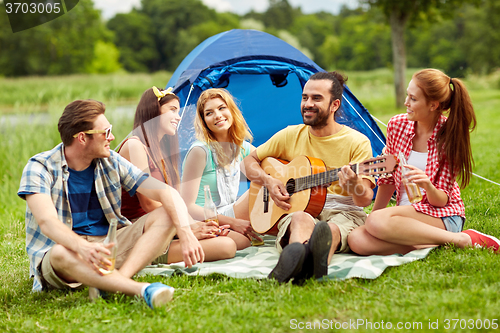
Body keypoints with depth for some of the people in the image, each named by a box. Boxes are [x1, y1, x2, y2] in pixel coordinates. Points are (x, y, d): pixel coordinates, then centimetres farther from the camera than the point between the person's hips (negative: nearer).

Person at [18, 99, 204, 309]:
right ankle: (142, 289, -49)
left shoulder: (110, 163, 3)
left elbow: (166, 192, -5)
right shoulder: (40, 167, -9)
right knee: (60, 254, -40)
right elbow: (47, 221, -26)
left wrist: (185, 233, -24)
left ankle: (116, 280, -35)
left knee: (168, 215, -15)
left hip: (110, 245, 4)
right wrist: (83, 248, -47)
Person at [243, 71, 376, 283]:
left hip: (342, 212, -1)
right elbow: (250, 162, 23)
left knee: (331, 229, -40)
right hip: (298, 209, 1)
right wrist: (269, 182, 1)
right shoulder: (290, 135, 13)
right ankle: (295, 255, -75)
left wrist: (354, 184, -30)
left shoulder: (357, 142, 3)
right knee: (302, 220, -38)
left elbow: (365, 200, -4)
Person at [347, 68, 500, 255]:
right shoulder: (397, 125, 1)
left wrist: (427, 185, -32)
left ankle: (463, 239, -23)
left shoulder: (449, 136, -10)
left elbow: (442, 200, -10)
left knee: (377, 221, -34)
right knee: (356, 240, -25)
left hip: (443, 217, -5)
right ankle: (436, 245, -23)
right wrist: (373, 215, 14)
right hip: (405, 215, 5)